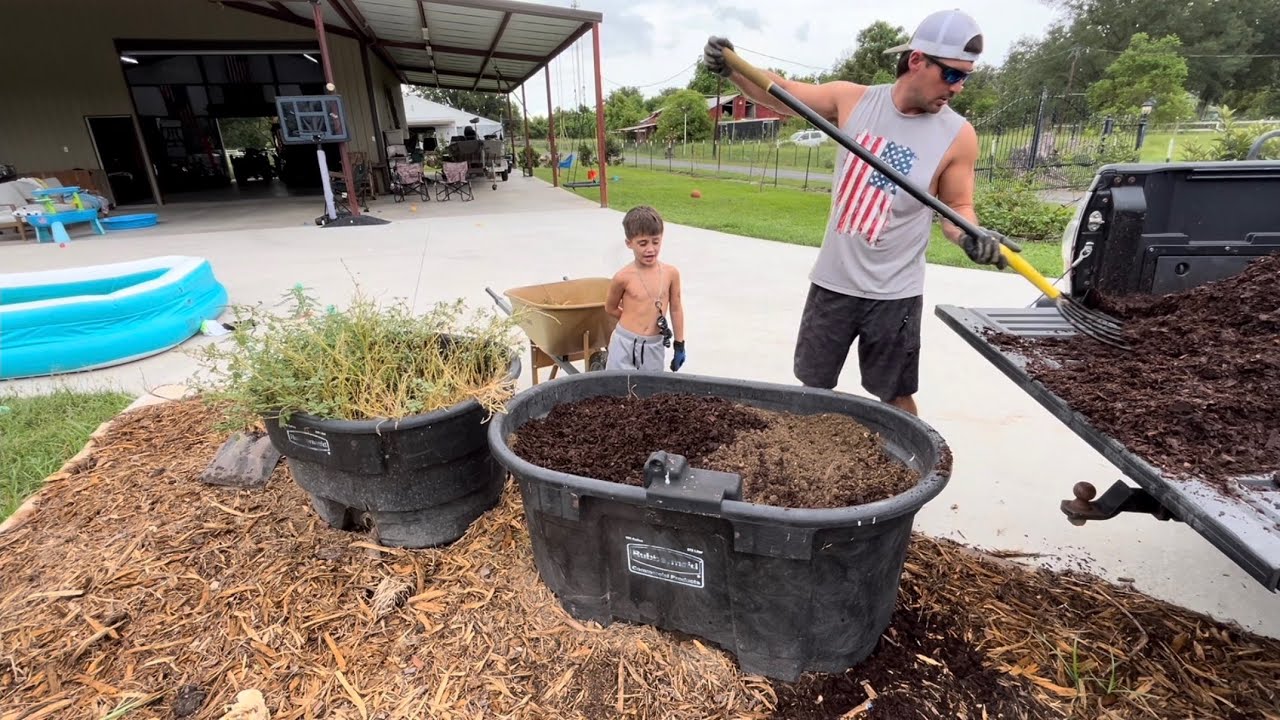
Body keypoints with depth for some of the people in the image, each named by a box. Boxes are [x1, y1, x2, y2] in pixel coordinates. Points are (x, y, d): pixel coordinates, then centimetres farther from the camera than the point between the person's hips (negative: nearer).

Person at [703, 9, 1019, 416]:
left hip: (894, 294, -1)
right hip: (833, 281, 2)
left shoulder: (957, 136, -7)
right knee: (814, 386, 15)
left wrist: (972, 236, -21)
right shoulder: (853, 99, -4)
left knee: (896, 397, 10)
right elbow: (780, 94, 5)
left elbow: (955, 208, 1)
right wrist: (730, 69, -9)